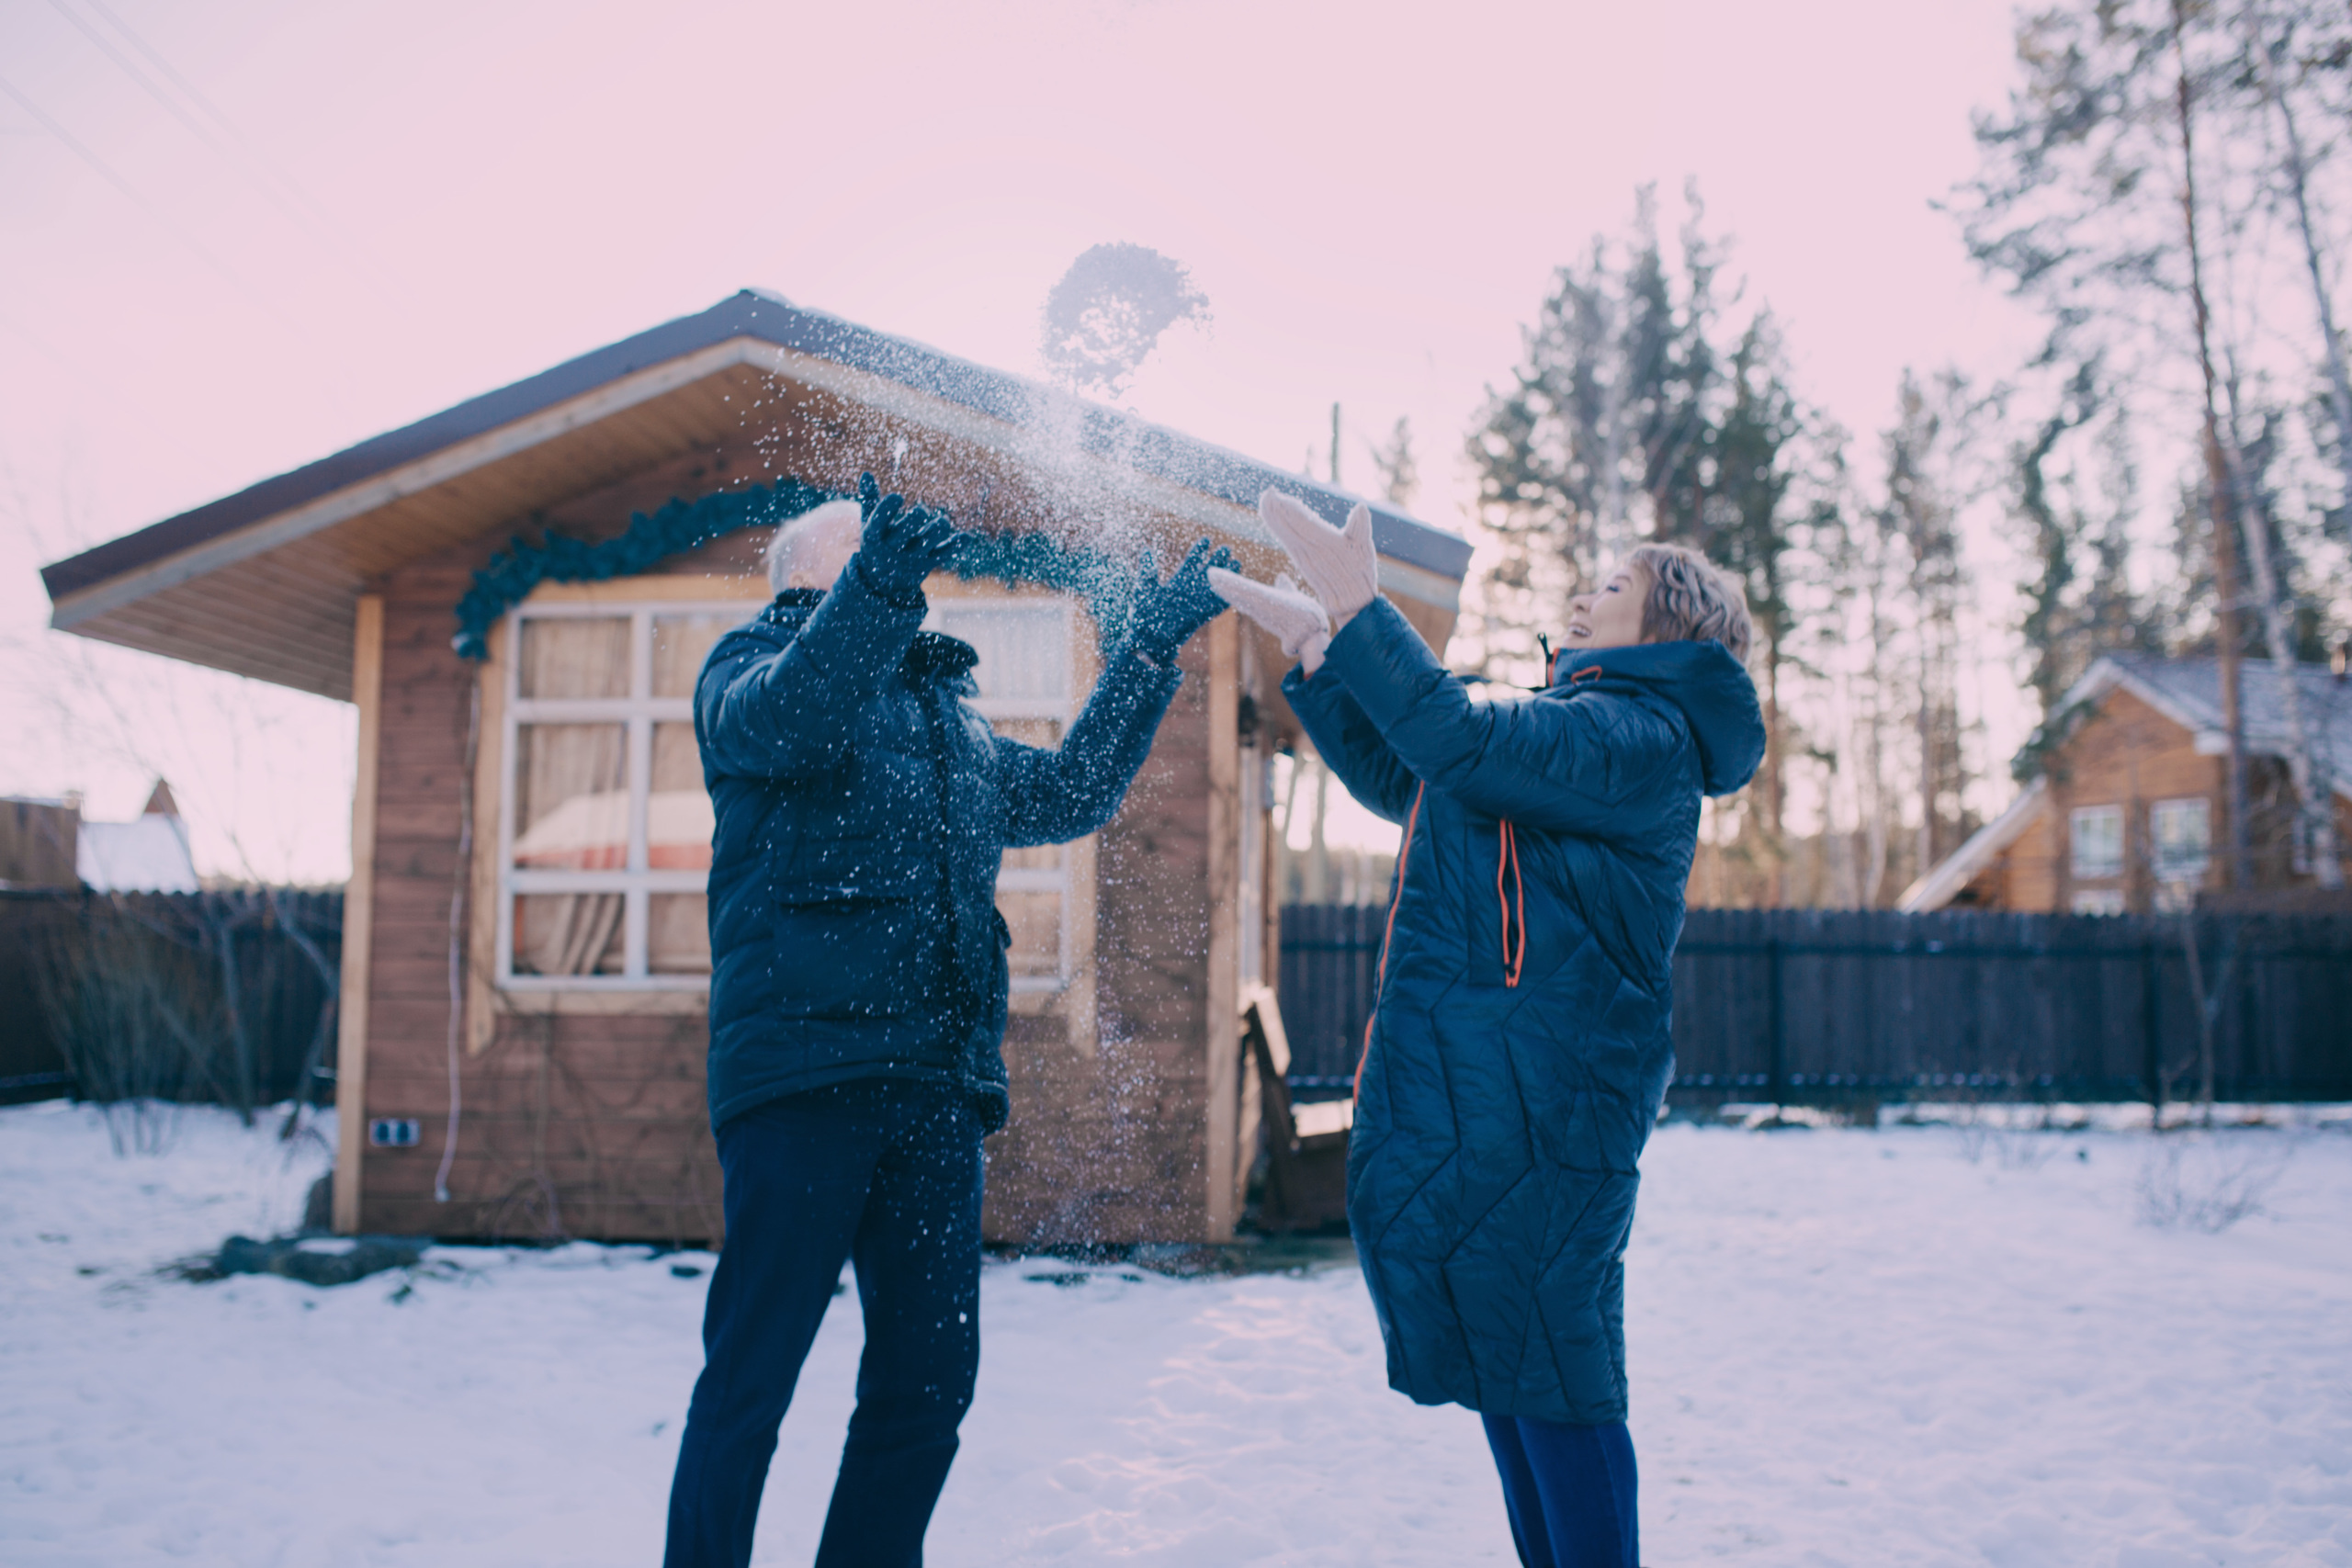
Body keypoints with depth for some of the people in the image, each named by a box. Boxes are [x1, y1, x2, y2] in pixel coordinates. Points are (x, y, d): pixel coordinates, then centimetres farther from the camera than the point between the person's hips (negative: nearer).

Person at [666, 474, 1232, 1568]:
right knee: (753, 1370, -5)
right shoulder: (757, 661, 7)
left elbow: (1074, 792, 33)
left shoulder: (948, 716, 27)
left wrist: (1149, 651, 27)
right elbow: (780, 719, -17)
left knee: (929, 1375, 8)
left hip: (937, 1083, 6)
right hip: (802, 1066, -6)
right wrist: (874, 590, -34)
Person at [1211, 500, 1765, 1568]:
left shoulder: (1641, 737, -10)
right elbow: (1400, 778, 29)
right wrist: (1314, 651, 24)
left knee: (1549, 1380, -6)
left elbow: (1460, 745, -25)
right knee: (1506, 1370, 15)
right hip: (1466, 1101, 10)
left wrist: (1358, 612, -22)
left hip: (1532, 1111, -10)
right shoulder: (1575, 728, 21)